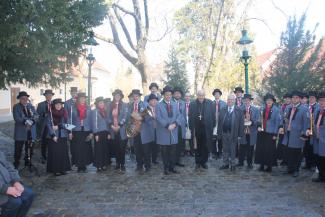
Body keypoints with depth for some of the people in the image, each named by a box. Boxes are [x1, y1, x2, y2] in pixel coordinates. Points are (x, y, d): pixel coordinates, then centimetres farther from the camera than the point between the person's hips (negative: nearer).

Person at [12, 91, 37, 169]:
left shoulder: (31, 106, 12)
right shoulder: (16, 107, 0)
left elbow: (36, 115, 2)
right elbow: (17, 118, -13)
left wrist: (32, 121, -17)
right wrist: (26, 121, -24)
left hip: (31, 132, 4)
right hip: (20, 132, -4)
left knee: (29, 149, 11)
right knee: (18, 149, 1)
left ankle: (28, 163, 24)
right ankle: (16, 165, 13)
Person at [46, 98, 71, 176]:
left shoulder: (65, 113, 6)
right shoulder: (50, 114, -1)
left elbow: (67, 124, 3)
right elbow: (49, 125, -5)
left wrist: (58, 126, -11)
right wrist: (53, 135, -13)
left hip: (63, 136, 2)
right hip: (53, 137, -2)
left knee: (63, 153, 3)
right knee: (54, 153, -1)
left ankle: (63, 169, 13)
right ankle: (55, 170, 8)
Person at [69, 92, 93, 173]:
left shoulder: (88, 108, 7)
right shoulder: (73, 108, 4)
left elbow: (90, 120, 7)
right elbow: (70, 120, 4)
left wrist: (91, 132, 0)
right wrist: (70, 132, -3)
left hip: (86, 131, 1)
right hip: (76, 131, -1)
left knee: (86, 149, 0)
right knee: (77, 149, -1)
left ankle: (84, 165, 11)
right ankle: (79, 166, 9)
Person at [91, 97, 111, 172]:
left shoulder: (105, 111, 13)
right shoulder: (94, 111, -4)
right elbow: (94, 123, -9)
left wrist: (108, 133, 10)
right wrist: (96, 134, -14)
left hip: (105, 133, 6)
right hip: (98, 133, -6)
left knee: (105, 149, 6)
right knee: (98, 149, -2)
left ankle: (104, 165, 15)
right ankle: (99, 166, 5)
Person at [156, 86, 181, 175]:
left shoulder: (175, 104, 10)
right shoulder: (159, 105, -3)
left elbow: (178, 116, 5)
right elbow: (159, 118, -10)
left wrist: (175, 124, -13)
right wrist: (167, 126, -19)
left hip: (173, 131, 3)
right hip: (163, 132, -3)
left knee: (172, 151, 8)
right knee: (164, 151, 6)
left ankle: (172, 167, 19)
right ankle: (166, 168, 16)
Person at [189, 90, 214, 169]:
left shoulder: (209, 103, 0)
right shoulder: (192, 104, -1)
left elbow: (212, 115, 2)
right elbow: (191, 117, 0)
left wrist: (213, 126, -2)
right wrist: (191, 128, -4)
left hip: (207, 129, 0)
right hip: (197, 129, 0)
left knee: (206, 147, 6)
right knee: (197, 147, 10)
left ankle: (204, 162, 22)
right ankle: (198, 162, 24)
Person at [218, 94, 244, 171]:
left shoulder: (239, 111, -4)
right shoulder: (223, 110, 6)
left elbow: (241, 123, -6)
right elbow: (220, 122, 5)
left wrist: (240, 135, -10)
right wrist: (219, 132, 0)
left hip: (233, 134, -3)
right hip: (224, 133, 3)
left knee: (232, 150, 8)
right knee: (225, 149, 12)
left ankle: (232, 164, 20)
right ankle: (226, 164, 24)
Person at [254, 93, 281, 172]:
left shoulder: (276, 110, -4)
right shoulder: (262, 109, 7)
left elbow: (277, 122, -5)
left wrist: (275, 134, -8)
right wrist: (259, 126, -5)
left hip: (270, 133, -4)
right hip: (262, 132, 4)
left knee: (270, 150, 1)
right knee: (261, 149, 5)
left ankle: (269, 166, 15)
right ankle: (262, 165, 18)